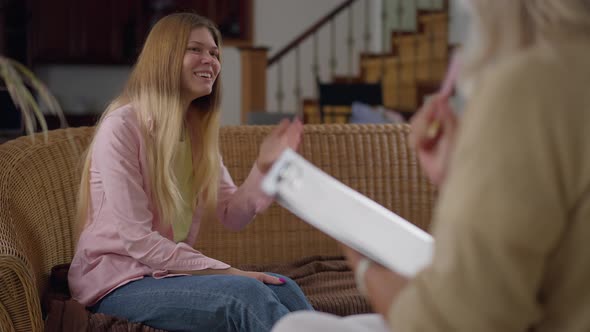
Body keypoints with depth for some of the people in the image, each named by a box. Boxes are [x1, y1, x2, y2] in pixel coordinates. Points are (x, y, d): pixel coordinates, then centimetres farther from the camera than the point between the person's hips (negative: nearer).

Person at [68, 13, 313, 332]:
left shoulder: (198, 130, 9)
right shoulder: (121, 127, -16)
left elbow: (231, 216, 6)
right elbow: (135, 239, -21)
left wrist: (263, 167, -12)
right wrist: (223, 271, -20)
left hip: (168, 270, 7)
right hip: (118, 282, -7)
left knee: (283, 289, -16)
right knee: (246, 293, -26)